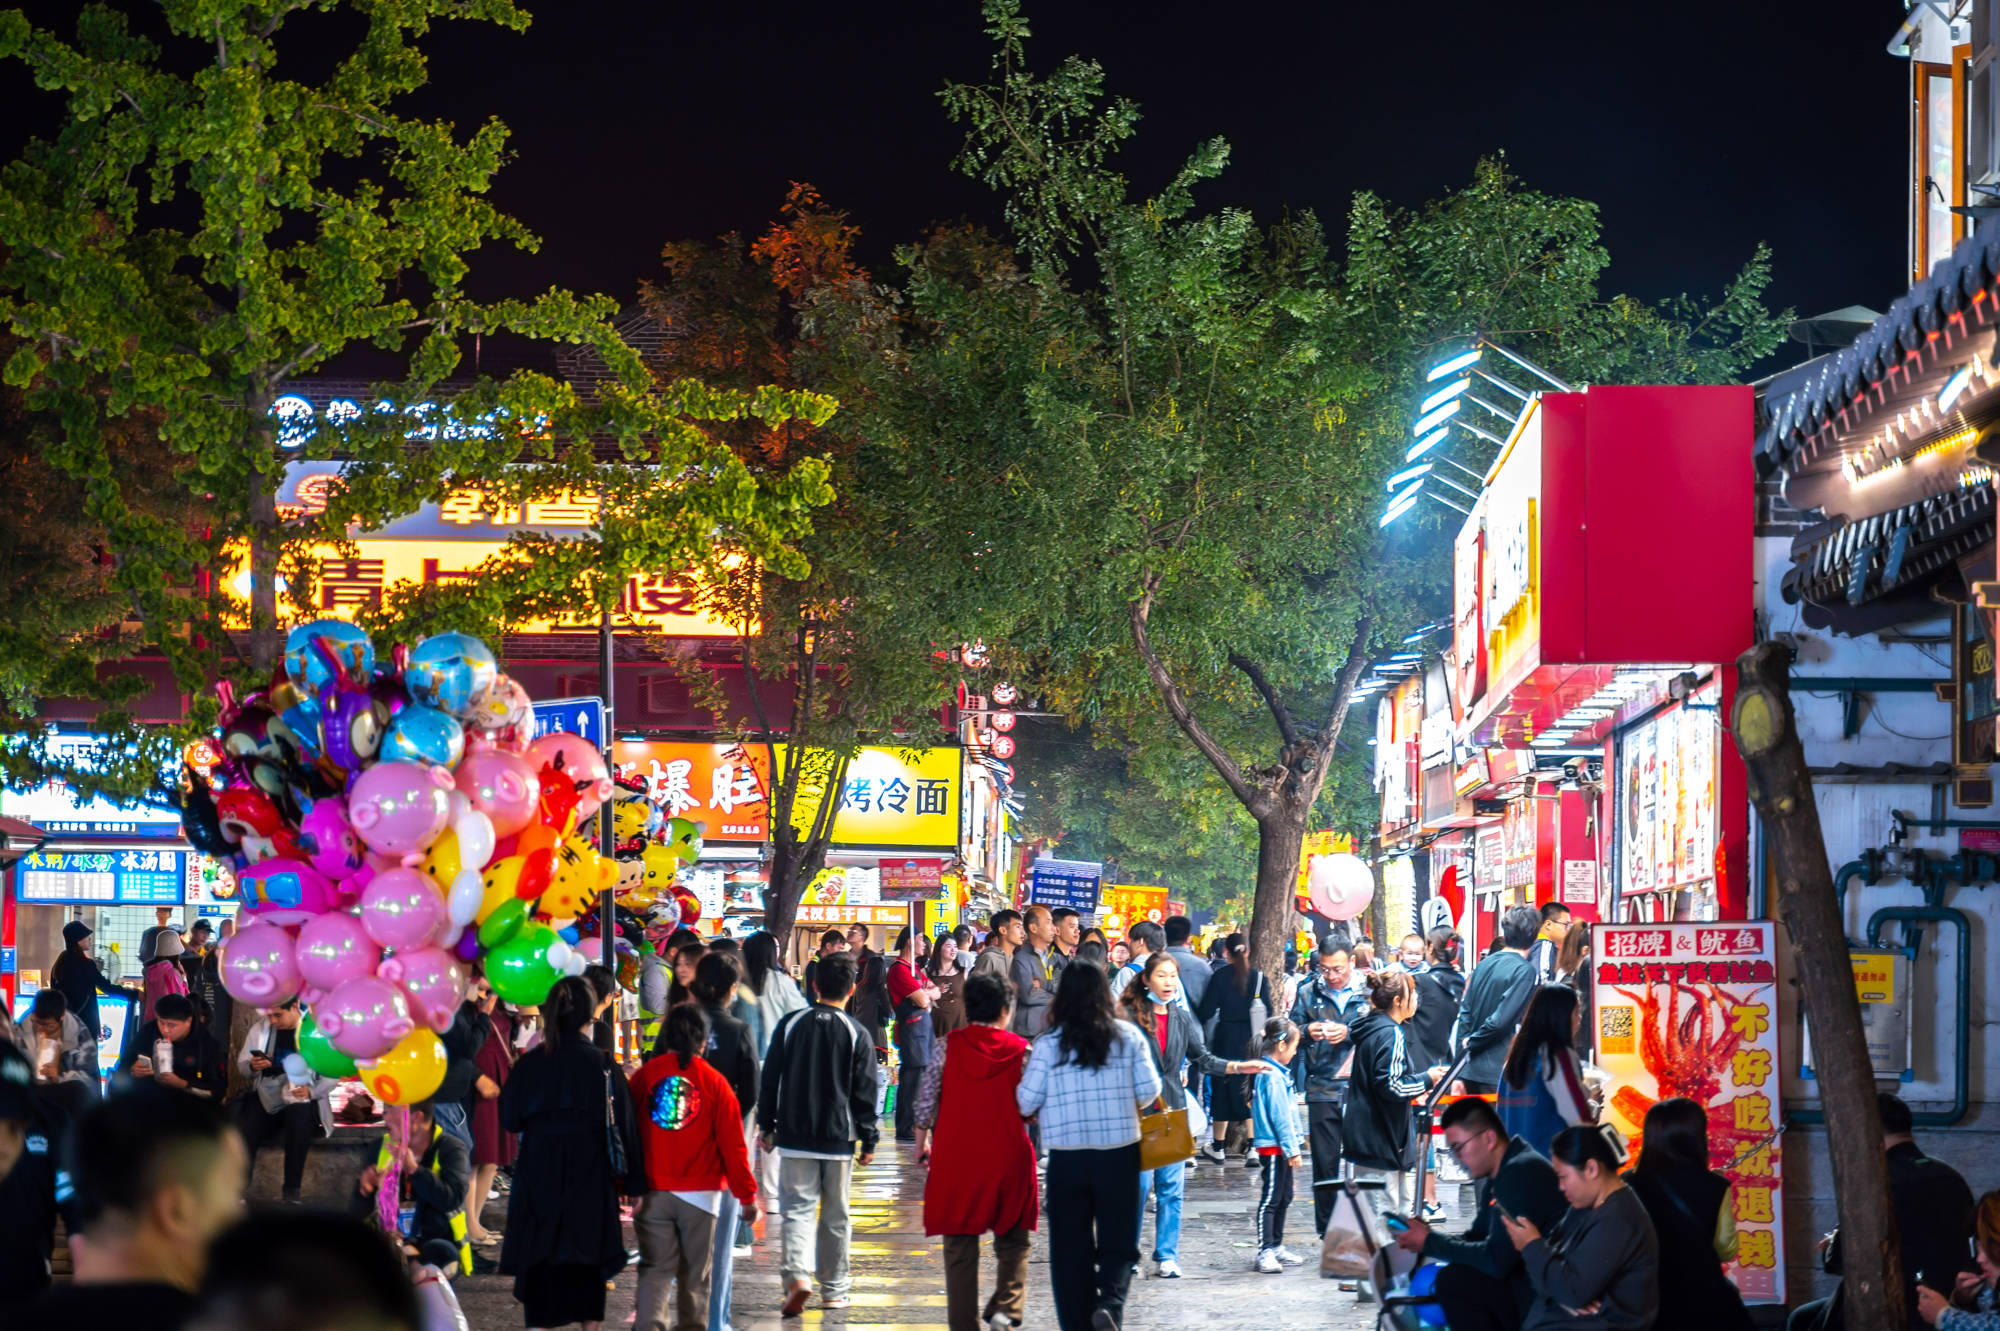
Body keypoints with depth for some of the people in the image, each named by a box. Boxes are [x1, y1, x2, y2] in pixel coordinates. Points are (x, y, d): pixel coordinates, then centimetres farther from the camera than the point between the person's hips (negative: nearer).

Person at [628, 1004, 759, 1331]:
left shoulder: (644, 1076, 0)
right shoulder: (715, 1082, -3)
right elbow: (732, 1146, -2)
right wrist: (747, 1195, 5)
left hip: (652, 1192, 1)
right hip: (701, 1191, -1)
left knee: (655, 1269, 3)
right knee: (695, 1273, 9)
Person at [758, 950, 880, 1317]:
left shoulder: (790, 1025, -1)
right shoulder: (858, 1035, -5)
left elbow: (770, 1080, 4)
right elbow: (865, 1093, -3)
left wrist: (766, 1126, 13)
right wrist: (868, 1141, 5)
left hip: (795, 1137, 1)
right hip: (839, 1137, -1)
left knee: (797, 1209, 2)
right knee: (835, 1217, 10)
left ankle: (798, 1275, -20)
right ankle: (833, 1290, 16)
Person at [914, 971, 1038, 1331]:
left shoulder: (949, 1045, -1)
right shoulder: (1020, 1050, -2)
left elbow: (927, 1096, 0)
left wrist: (922, 1140, 12)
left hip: (955, 1156, 1)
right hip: (1008, 1156, -1)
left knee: (960, 1246, 8)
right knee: (1012, 1241, 11)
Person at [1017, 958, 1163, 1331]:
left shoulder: (1048, 1044, -4)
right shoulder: (1128, 1036, -2)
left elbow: (1026, 1101, -5)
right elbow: (1149, 1092, -1)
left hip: (1067, 1157, 0)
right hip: (1119, 1154, 0)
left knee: (1070, 1248, 11)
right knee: (1118, 1244, 8)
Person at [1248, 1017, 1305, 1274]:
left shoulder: (1277, 1073, 13)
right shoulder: (1273, 1077, -19)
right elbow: (1280, 1116, -19)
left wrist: (1292, 1146, 21)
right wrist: (1292, 1149, -17)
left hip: (1278, 1147, 11)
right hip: (1273, 1147, -11)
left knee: (1284, 1197, 17)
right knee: (1270, 1199, -7)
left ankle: (1276, 1246, 27)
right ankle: (1265, 1251, -6)